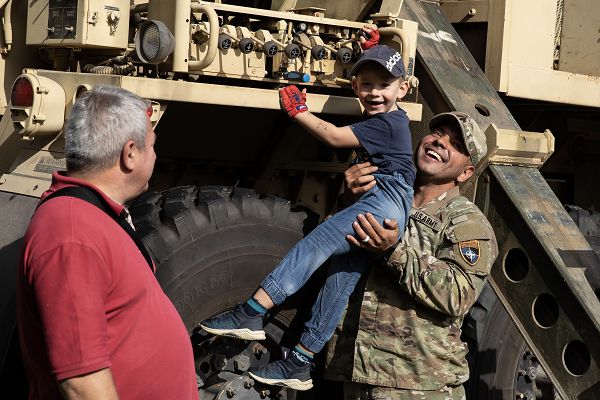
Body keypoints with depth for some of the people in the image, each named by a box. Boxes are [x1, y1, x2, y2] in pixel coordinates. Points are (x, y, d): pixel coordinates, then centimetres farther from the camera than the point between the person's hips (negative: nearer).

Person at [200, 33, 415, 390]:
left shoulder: (385, 124, -9)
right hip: (382, 211, 11)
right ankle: (299, 366, 7)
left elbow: (334, 137, -10)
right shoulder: (393, 120, 20)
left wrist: (299, 111, 1)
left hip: (385, 203, -11)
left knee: (316, 244, -21)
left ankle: (251, 314, -27)